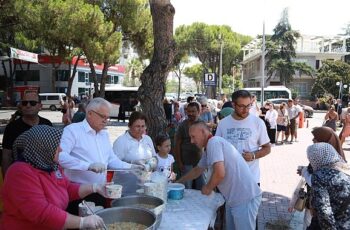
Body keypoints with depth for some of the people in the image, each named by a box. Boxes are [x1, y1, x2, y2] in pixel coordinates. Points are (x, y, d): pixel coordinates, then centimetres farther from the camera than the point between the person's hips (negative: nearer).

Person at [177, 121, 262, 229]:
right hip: (234, 199, 10)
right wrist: (178, 182, 34)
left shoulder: (213, 142, -17)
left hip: (245, 198, -10)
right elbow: (197, 170, 30)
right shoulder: (208, 149, 14)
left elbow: (219, 173, -28)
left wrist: (208, 188, -9)